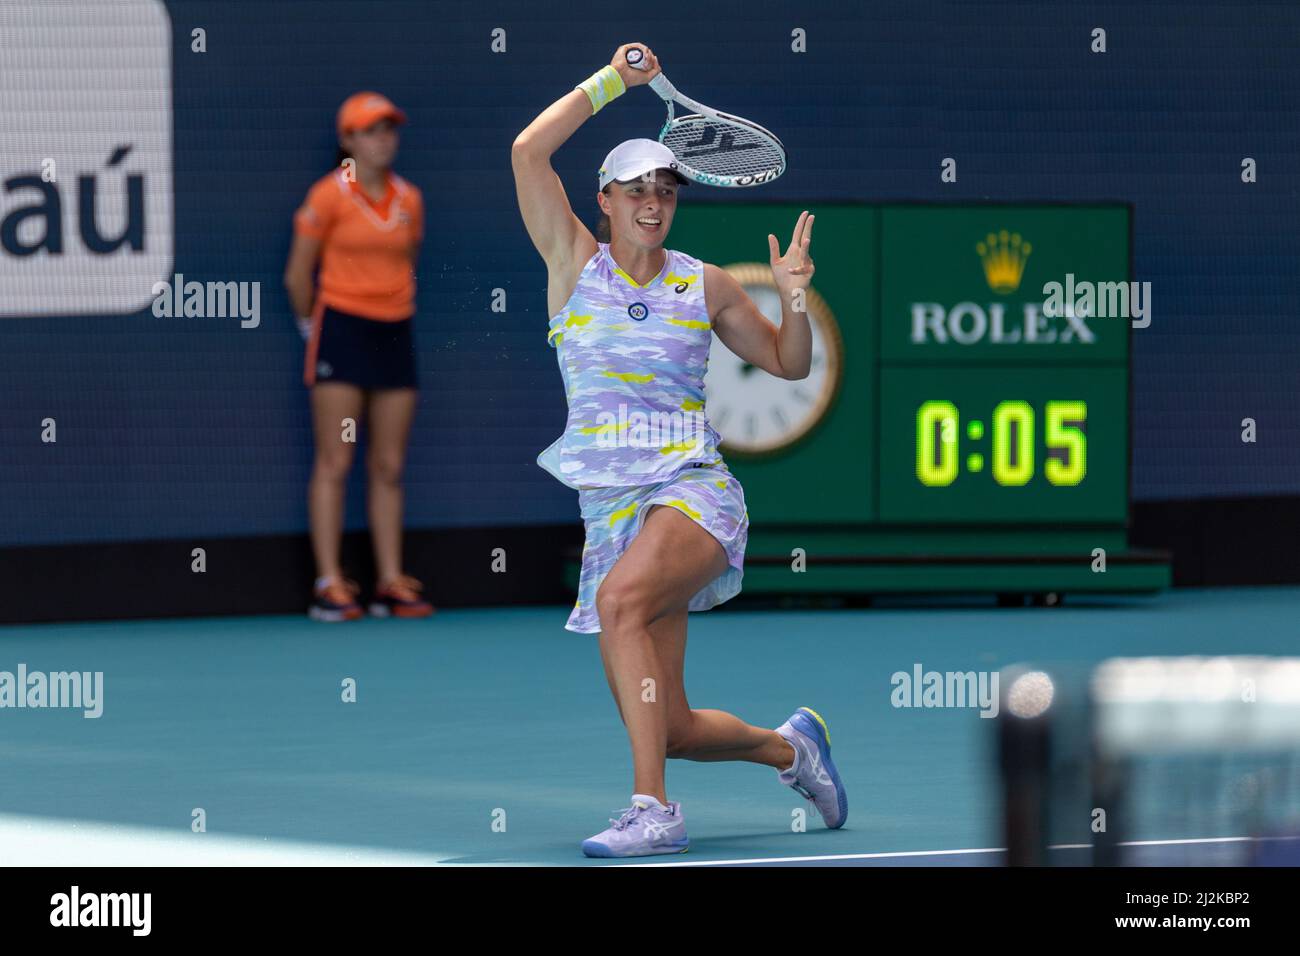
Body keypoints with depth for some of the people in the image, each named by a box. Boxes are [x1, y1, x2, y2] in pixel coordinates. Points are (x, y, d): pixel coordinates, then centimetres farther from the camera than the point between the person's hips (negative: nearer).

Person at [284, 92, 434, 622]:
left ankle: (391, 583, 8)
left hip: (395, 334, 5)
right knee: (334, 463, -6)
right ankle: (329, 584, -7)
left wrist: (394, 314, 16)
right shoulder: (328, 196, -6)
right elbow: (297, 275, 1)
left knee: (389, 467, 5)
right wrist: (313, 326, 9)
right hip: (341, 326, -5)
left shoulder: (409, 199, 9)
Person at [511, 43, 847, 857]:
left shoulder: (704, 286, 7)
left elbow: (789, 364, 19)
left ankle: (653, 811, -38)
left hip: (695, 492, -3)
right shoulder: (576, 262, 7)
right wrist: (613, 80, -2)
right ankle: (791, 746, 35)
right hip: (613, 505, 3)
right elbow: (529, 152, -5)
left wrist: (794, 298, 0)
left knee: (619, 598, -36)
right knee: (671, 730, 2)